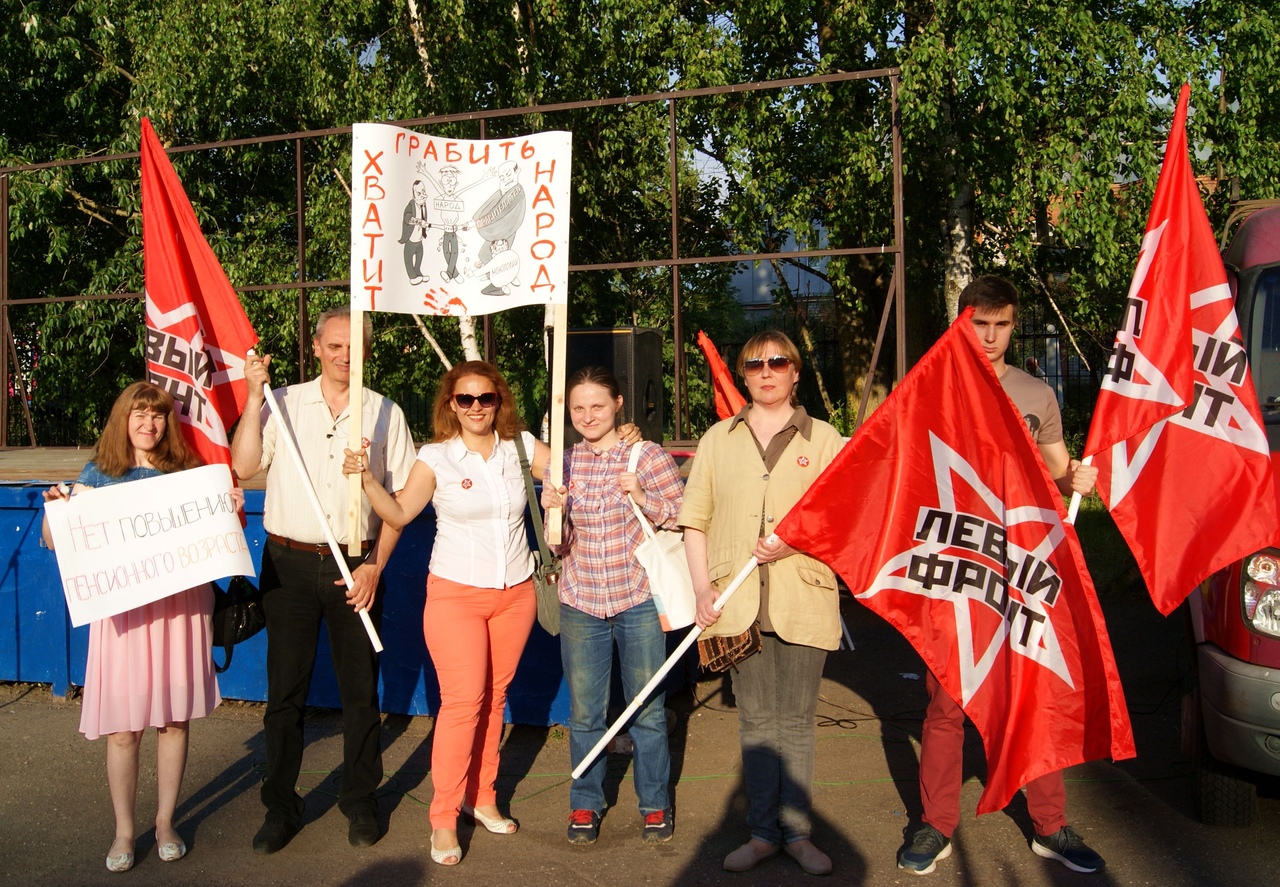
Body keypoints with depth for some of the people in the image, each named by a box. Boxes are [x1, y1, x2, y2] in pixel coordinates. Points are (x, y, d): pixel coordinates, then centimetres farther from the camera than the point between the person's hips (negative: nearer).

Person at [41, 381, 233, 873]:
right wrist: (54, 508, -16)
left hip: (180, 605, 1)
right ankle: (124, 831, 22)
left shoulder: (185, 471, 6)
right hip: (124, 608, -1)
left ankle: (165, 821, 26)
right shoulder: (98, 475, 3)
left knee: (175, 718, 9)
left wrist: (230, 509, -8)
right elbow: (57, 541, 3)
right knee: (122, 727, 3)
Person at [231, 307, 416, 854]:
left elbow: (400, 499, 3)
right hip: (289, 563, 0)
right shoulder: (284, 403, 4)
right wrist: (254, 397, -12)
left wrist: (375, 566, -4)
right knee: (285, 689, 8)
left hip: (356, 567, 0)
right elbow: (244, 466, -7)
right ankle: (280, 807, 23)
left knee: (360, 688, 8)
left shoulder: (385, 413, 4)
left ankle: (360, 802, 25)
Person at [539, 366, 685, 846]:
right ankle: (585, 803, 30)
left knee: (647, 711, 10)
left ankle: (655, 804, 29)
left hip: (638, 599, -2)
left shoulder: (649, 456, -5)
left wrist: (643, 497, -20)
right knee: (584, 713, 11)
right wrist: (552, 511, -13)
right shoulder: (563, 464, 4)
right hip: (580, 603, 3)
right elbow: (558, 545, 7)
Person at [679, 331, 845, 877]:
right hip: (738, 601, 2)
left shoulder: (824, 439, 4)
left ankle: (796, 831, 21)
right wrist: (702, 587, -2)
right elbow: (695, 519, 8)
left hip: (802, 600, -1)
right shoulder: (718, 439, 10)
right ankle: (762, 832, 22)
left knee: (796, 720, 7)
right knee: (755, 719, 10)